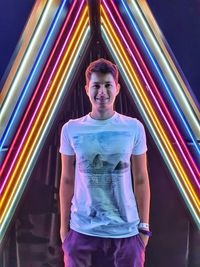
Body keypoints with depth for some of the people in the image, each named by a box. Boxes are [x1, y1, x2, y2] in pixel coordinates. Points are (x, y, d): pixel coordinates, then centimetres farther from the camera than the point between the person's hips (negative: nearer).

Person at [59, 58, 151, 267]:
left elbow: (141, 180, 3)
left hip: (126, 231, 0)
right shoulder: (71, 129, -2)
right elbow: (67, 180, 5)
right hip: (82, 231, 1)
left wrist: (144, 226, 4)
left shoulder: (134, 128, -3)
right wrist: (64, 225, 7)